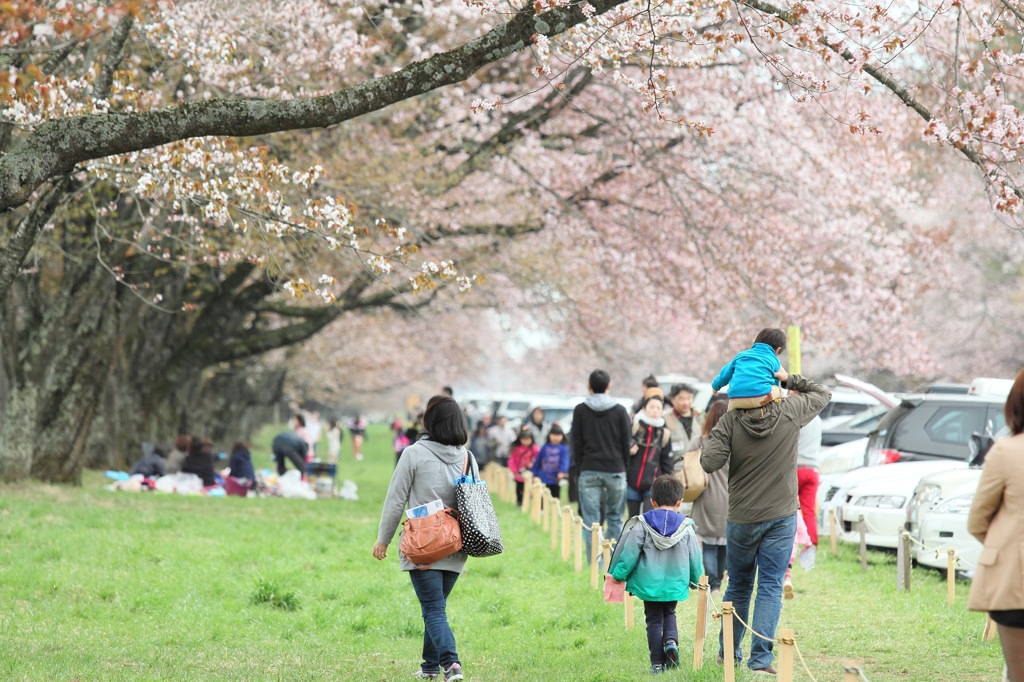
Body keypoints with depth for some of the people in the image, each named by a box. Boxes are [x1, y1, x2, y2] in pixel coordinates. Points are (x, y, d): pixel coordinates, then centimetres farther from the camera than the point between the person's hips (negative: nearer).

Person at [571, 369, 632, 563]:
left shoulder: (580, 410, 2)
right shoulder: (619, 411, 2)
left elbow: (576, 443, 4)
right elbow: (626, 443, 4)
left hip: (589, 472, -1)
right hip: (615, 471, 1)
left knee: (591, 522, -1)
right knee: (615, 518, 10)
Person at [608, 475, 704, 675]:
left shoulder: (642, 524, -8)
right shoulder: (686, 527, -3)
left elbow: (628, 553, -9)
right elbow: (695, 558, 4)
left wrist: (618, 575, 4)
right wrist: (695, 580, 22)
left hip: (649, 582, -1)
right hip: (676, 584, 2)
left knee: (654, 620, 10)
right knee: (669, 613, 24)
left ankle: (657, 663, 4)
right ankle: (671, 640, -5)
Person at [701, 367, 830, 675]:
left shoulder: (730, 421, -9)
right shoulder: (790, 412, -6)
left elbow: (710, 462, -15)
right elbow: (822, 394, 12)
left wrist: (707, 442, 4)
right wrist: (789, 379, 3)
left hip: (741, 519, 1)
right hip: (781, 517, -1)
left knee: (738, 586, 16)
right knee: (770, 588, 0)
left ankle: (729, 652, 29)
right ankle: (761, 658, -6)